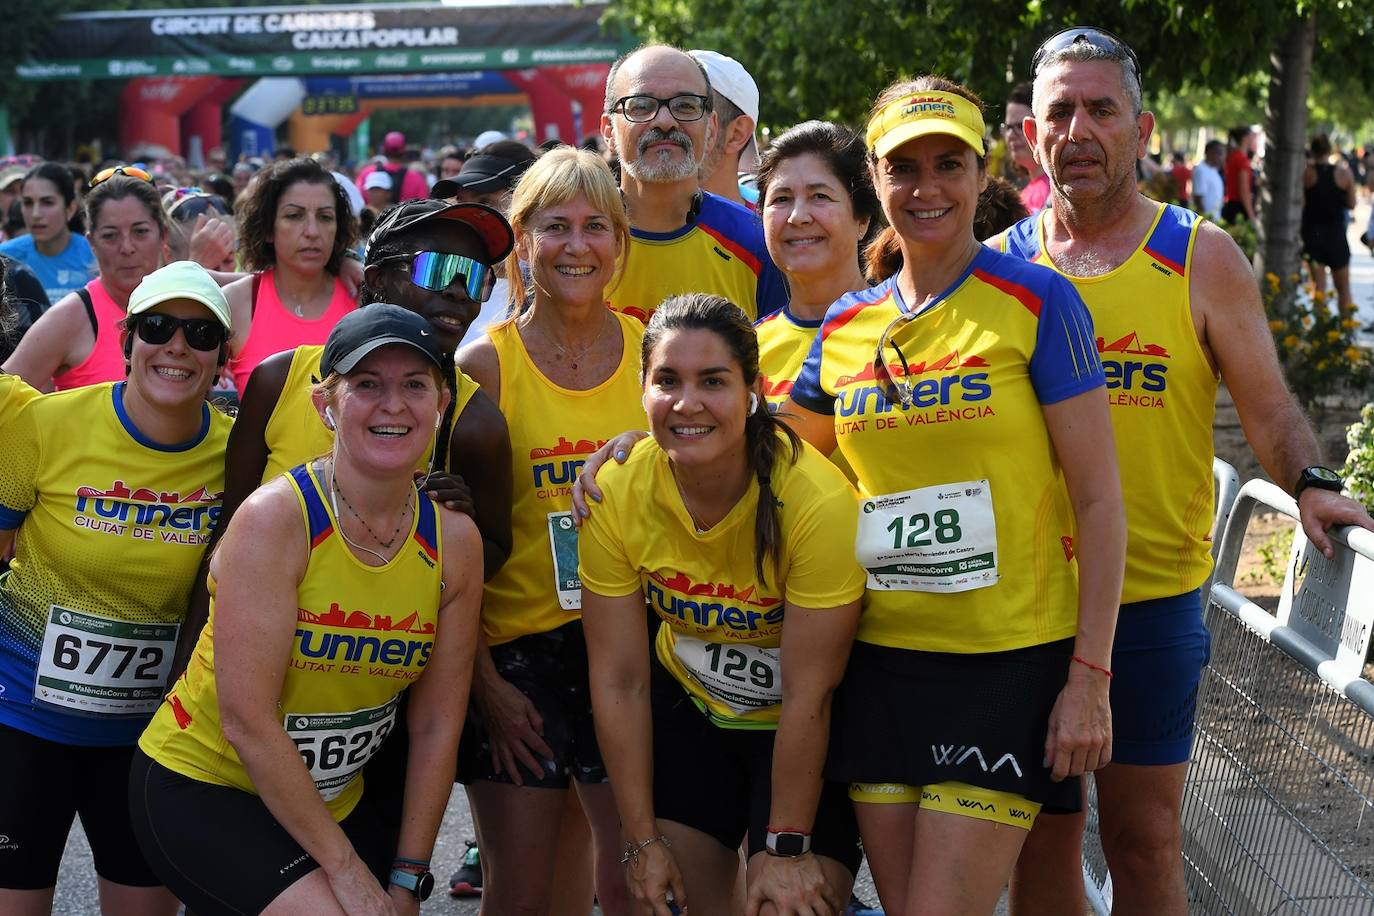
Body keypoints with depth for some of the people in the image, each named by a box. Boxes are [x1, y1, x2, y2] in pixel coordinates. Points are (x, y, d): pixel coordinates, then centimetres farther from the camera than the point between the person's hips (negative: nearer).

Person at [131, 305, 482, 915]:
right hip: (202, 788, -5)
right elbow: (246, 721, -22)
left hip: (333, 796, 6)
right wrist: (345, 867, -20)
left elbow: (436, 724, -2)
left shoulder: (454, 540, -5)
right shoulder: (275, 518, -20)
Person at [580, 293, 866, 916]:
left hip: (807, 732, -3)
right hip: (686, 710, 3)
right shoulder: (616, 494, -18)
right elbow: (619, 681, -12)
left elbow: (809, 698, -24)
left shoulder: (817, 500, -30)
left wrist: (786, 847, -19)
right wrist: (642, 840, -9)